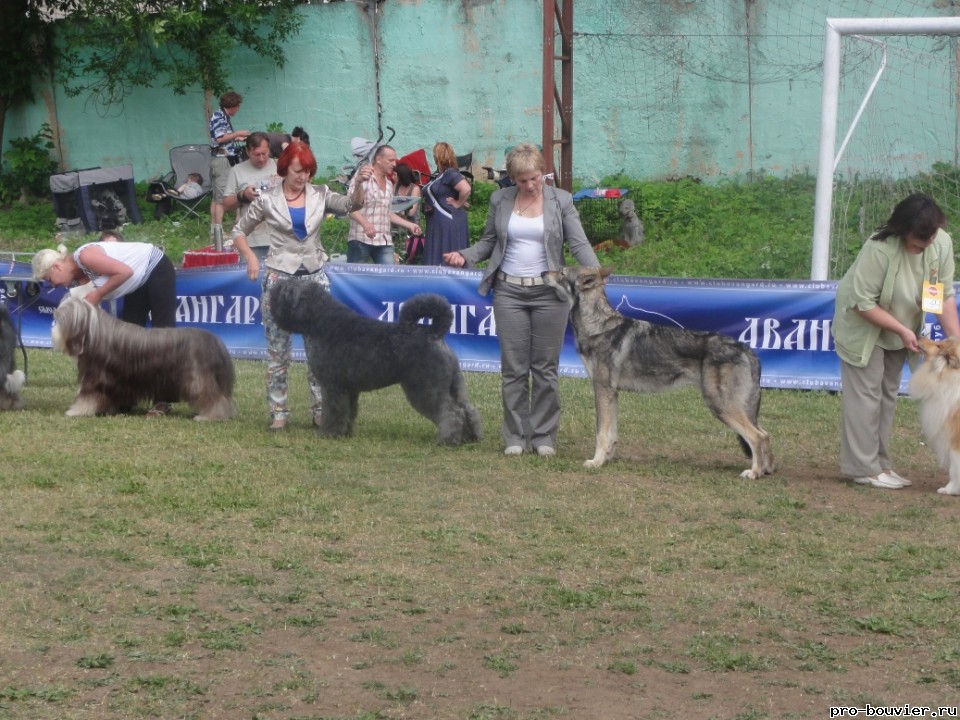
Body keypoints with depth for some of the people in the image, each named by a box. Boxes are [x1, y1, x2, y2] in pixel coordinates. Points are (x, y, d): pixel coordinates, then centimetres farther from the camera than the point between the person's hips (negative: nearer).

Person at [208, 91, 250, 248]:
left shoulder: (224, 117, 14)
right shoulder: (218, 116, -11)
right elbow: (220, 138, -19)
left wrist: (238, 138, 20)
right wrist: (238, 133, -11)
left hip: (223, 160, 10)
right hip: (222, 159, -10)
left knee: (216, 197, 11)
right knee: (221, 197, -12)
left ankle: (214, 233, 14)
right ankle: (219, 231, -15)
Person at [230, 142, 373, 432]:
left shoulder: (319, 195, 5)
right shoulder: (267, 201, -2)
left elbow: (350, 205, -4)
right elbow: (238, 232, 6)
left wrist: (359, 184, -23)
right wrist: (251, 257, -10)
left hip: (314, 277, 2)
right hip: (279, 278, -2)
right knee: (278, 348, 2)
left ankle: (322, 409, 9)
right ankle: (278, 411, 8)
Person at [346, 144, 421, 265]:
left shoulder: (389, 184, 18)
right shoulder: (363, 178, -6)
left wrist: (409, 225, 20)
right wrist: (365, 223, -30)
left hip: (384, 242, 7)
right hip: (361, 240, -6)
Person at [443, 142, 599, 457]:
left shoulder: (561, 201, 1)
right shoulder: (500, 200, 6)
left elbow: (578, 244, -3)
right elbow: (488, 242, 13)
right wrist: (464, 256, -6)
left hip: (548, 292, -1)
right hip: (509, 292, 1)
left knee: (545, 368, 3)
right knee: (514, 369, 2)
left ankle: (544, 436, 11)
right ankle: (516, 437, 9)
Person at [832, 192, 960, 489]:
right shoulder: (880, 249, -33)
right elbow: (863, 303, -28)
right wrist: (903, 330, -26)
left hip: (900, 329, 6)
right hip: (863, 326, -6)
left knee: (887, 395, 11)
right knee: (866, 393, -6)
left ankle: (880, 464, 18)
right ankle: (864, 468, -4)